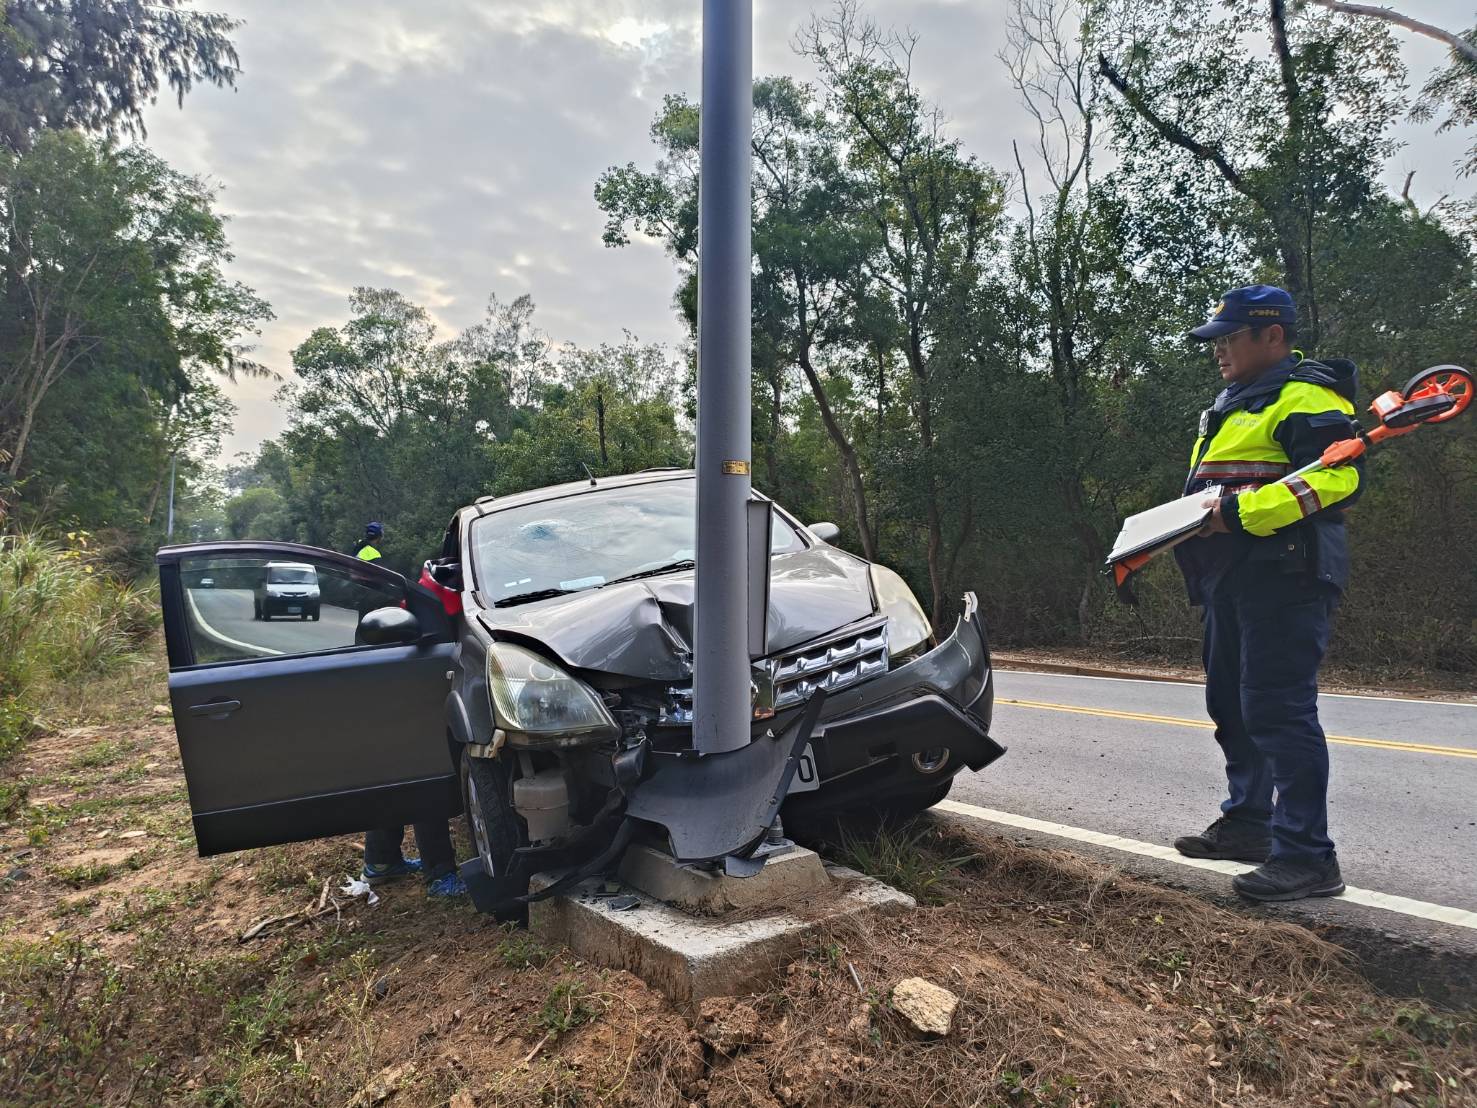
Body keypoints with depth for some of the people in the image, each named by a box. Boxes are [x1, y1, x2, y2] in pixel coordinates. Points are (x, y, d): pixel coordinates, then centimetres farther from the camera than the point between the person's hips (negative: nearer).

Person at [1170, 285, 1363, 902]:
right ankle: (1247, 822, 30)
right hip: (1232, 577, 11)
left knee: (1278, 710, -12)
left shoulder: (1306, 397, -8)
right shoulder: (1232, 406, 24)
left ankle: (1307, 856, -5)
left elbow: (1338, 476, -23)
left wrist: (1242, 512, -28)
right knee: (1232, 706, 16)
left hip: (1283, 573, -11)